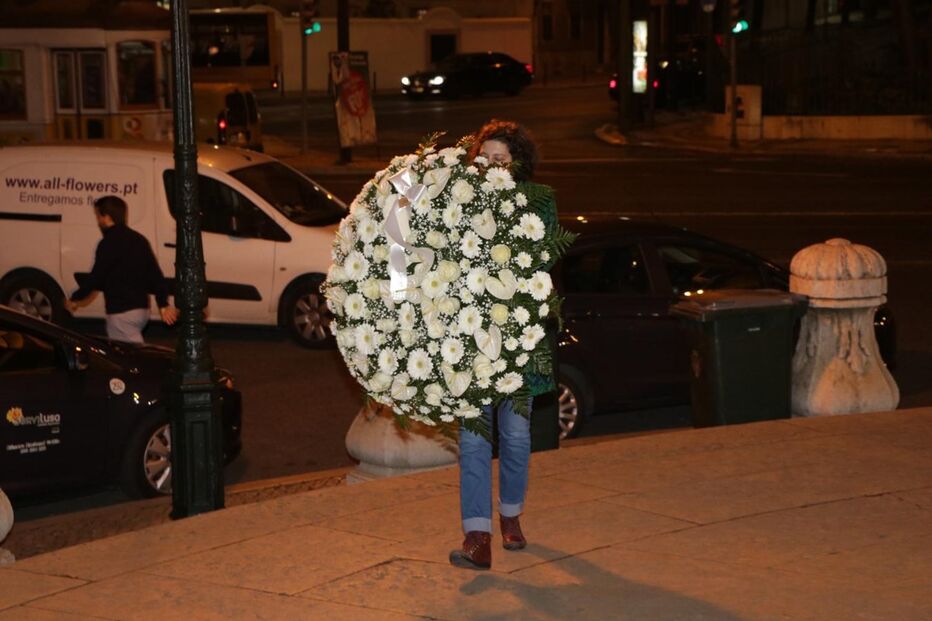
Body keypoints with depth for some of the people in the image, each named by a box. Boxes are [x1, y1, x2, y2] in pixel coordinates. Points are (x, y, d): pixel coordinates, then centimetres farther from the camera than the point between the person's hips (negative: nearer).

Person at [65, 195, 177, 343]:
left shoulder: (109, 243, -13)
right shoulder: (139, 240, 13)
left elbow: (96, 277, -11)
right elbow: (155, 274, 12)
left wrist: (74, 299, 3)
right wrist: (164, 304, 14)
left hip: (122, 312, -9)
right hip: (141, 309, 9)